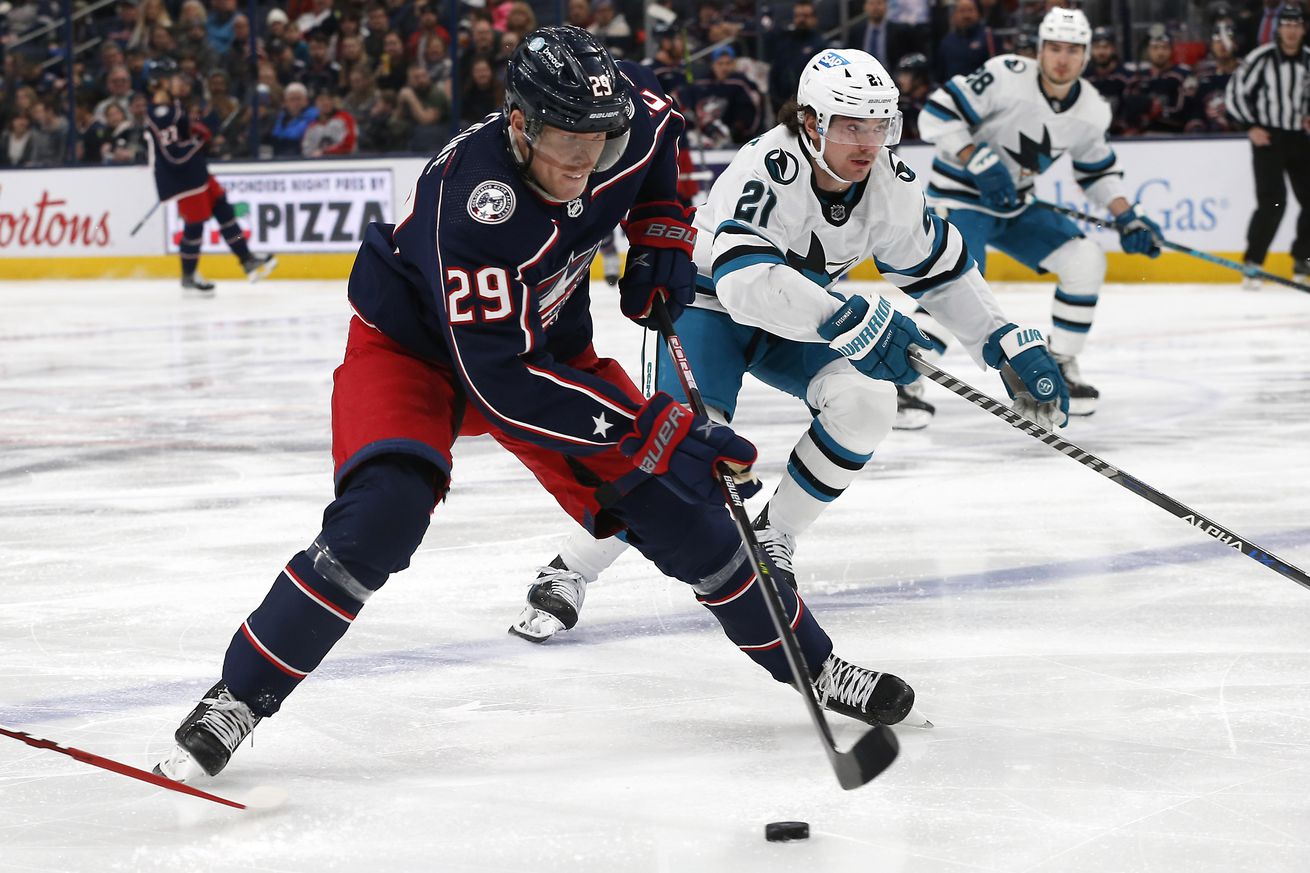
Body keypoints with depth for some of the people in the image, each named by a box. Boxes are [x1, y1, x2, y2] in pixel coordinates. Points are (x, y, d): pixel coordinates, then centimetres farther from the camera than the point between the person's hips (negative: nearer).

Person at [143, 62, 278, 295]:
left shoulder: (173, 106, 9)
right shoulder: (160, 115, -24)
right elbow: (174, 155, -27)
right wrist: (199, 139, -14)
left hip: (196, 173, 10)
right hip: (181, 179, -10)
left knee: (223, 209, 11)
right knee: (195, 223, -1)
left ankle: (247, 260, 17)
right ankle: (188, 277, 17)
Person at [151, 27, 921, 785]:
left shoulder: (624, 128, -20)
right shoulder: (472, 200, -39)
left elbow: (660, 120, 9)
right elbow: (499, 381, -40)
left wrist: (662, 235, -4)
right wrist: (650, 428, -40)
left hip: (545, 342, 6)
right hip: (412, 345, -5)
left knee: (678, 504, 0)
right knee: (380, 518, -29)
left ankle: (812, 665, 19)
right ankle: (237, 699, -16)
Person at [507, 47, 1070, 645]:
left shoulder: (890, 185, -14)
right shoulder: (765, 170, -34)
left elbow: (941, 270, 1)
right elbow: (744, 278, -49)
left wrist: (1014, 348, -4)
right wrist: (850, 320, -59)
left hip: (801, 317, 6)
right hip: (707, 302, -6)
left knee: (864, 396, -21)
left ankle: (771, 538, 0)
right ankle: (568, 572, -10)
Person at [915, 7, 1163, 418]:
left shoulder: (1092, 110, -3)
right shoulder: (1007, 76, -22)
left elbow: (1098, 170, 14)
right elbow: (936, 116, -21)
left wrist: (1127, 218, 2)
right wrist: (979, 164, -29)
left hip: (1016, 206, 7)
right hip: (960, 196, -7)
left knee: (1086, 261, -4)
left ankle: (1059, 368, 10)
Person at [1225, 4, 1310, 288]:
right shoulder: (1261, 59, -10)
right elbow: (1235, 93, -7)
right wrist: (1251, 126, -11)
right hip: (1268, 138, -5)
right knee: (1273, 201, -17)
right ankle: (1253, 263, -10)